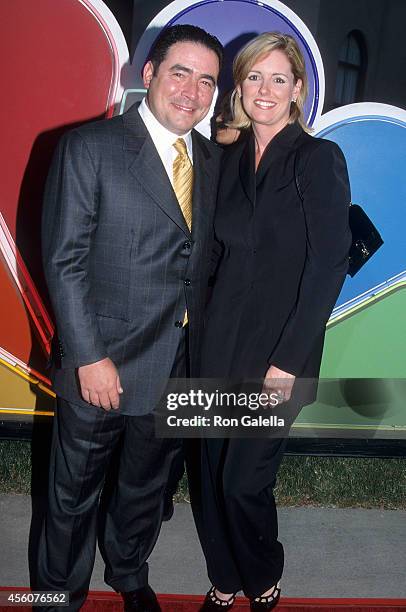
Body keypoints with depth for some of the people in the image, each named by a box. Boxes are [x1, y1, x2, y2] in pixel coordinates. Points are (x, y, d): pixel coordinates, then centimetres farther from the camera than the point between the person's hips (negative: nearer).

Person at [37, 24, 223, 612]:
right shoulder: (88, 147, -10)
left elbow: (204, 256, 10)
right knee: (75, 490, 15)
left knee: (147, 484, 23)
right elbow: (65, 260, -14)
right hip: (101, 364, -5)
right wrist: (90, 357, -17)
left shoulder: (212, 159, 7)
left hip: (179, 366, 5)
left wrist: (202, 346, 3)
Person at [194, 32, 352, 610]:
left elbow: (329, 265, -13)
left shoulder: (318, 158, -8)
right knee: (213, 472, 13)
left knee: (245, 480, 1)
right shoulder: (233, 157, 9)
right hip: (220, 342, 5)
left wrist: (287, 361, -16)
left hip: (278, 350, -5)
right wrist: (205, 323, 4)